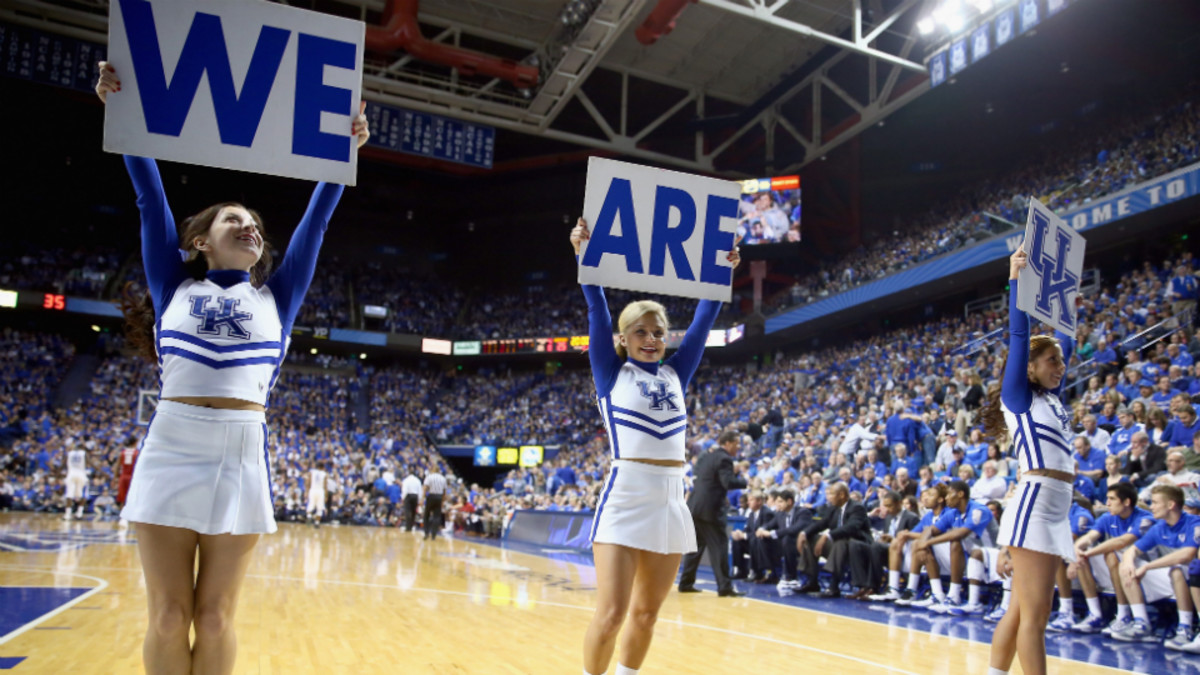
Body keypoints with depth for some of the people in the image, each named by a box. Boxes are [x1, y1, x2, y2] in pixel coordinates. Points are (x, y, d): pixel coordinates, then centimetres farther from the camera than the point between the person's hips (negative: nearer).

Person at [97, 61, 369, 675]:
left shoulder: (276, 296, 14)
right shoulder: (174, 286, 12)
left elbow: (316, 220, 12)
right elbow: (150, 199, 8)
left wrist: (343, 151, 10)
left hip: (243, 456, 1)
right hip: (170, 450, -1)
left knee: (215, 619, 4)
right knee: (169, 618, 1)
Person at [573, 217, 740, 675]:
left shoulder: (675, 374, 13)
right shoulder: (612, 373, 3)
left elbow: (704, 320, 13)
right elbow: (597, 312, -5)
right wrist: (585, 256, -12)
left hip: (672, 503, 5)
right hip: (625, 498, -5)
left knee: (646, 614, 12)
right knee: (610, 615, -10)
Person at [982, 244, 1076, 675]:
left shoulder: (1051, 399, 18)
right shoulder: (1018, 397, -1)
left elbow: (1066, 340, 28)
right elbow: (1018, 335, -8)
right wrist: (1016, 279, -7)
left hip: (1056, 512, 8)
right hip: (1033, 507, -8)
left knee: (1020, 613, 10)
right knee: (1033, 616, -8)